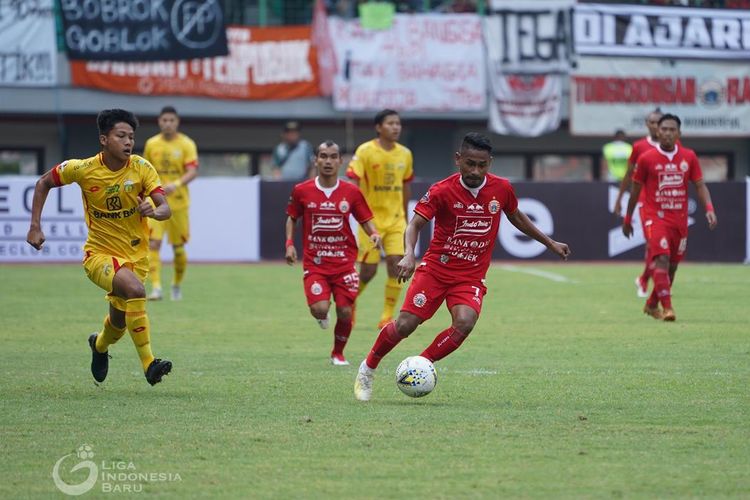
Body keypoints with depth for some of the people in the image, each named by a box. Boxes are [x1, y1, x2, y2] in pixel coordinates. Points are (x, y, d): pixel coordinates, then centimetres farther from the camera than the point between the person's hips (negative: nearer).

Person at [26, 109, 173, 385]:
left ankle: (100, 345, 53)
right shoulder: (83, 169, -13)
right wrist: (35, 226, -2)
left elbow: (166, 209, -16)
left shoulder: (142, 168, -11)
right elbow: (43, 183, 4)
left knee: (119, 321, 14)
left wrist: (153, 211, -40)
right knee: (135, 289, -32)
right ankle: (148, 363, -29)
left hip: (136, 255, 3)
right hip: (100, 253, -3)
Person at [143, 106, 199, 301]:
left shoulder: (187, 144, -4)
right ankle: (156, 288, -17)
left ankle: (177, 285, 28)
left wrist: (176, 184, -31)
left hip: (179, 202, -1)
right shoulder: (151, 144, 5)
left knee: (178, 247, 6)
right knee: (153, 244, -14)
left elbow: (192, 172, -15)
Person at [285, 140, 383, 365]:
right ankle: (323, 317, 20)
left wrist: (373, 234, -14)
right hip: (314, 263, -1)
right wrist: (289, 243, -3)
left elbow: (366, 220, 7)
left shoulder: (351, 192, 0)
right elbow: (292, 218, 12)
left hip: (344, 262, 1)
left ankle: (338, 353, 25)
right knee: (320, 309, -20)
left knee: (345, 313, -2)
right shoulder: (301, 191, -1)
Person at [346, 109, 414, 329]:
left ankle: (387, 316, -3)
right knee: (368, 271, 0)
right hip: (371, 218, -4)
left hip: (395, 218, 4)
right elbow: (353, 182, -14)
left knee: (396, 263, -11)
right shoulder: (365, 151, -10)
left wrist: (404, 216, 20)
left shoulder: (405, 154, 5)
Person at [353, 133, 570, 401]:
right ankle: (368, 368, 15)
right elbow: (415, 223, -16)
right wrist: (409, 255, -36)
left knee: (464, 323, -26)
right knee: (405, 325, -10)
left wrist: (551, 243, 25)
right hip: (435, 268, -2)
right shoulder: (442, 191, -13)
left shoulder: (501, 189, -2)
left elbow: (517, 218, 17)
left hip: (471, 277, 2)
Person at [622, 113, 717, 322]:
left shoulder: (689, 157, 4)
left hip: (679, 219, 4)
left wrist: (709, 208, -10)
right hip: (655, 217, -4)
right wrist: (627, 219, 11)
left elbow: (700, 186, 6)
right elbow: (636, 189, 6)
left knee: (672, 265, 11)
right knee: (662, 259, -20)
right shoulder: (646, 158, -3)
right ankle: (667, 307, -25)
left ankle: (652, 304, 30)